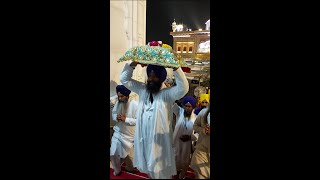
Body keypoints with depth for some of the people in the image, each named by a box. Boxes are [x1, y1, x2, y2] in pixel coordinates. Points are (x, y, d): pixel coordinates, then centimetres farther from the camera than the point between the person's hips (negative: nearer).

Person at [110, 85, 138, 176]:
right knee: (113, 154, 8)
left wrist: (125, 119, -28)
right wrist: (116, 117, -13)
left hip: (129, 135, -4)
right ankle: (117, 170, 35)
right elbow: (113, 113, 10)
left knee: (128, 154, 11)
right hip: (117, 132, 5)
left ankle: (129, 168, 41)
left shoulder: (134, 104, -20)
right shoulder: (118, 103, -2)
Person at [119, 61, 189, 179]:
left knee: (161, 171, 7)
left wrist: (175, 66, -33)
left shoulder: (167, 94, -10)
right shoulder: (142, 89, 5)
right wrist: (134, 64, -8)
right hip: (143, 137, 5)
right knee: (148, 167, 22)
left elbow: (183, 88, -28)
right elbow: (124, 79, 6)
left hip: (159, 139, -5)